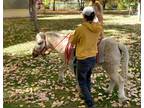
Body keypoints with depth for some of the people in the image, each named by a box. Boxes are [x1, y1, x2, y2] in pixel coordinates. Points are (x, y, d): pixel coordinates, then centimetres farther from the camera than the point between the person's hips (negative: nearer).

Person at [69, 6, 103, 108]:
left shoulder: (80, 29, -21)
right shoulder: (98, 28, -6)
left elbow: (73, 42, -3)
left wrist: (71, 37, 18)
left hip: (83, 59, -6)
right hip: (93, 58, 6)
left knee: (82, 82, 12)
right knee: (88, 78, 28)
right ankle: (87, 95, 45)